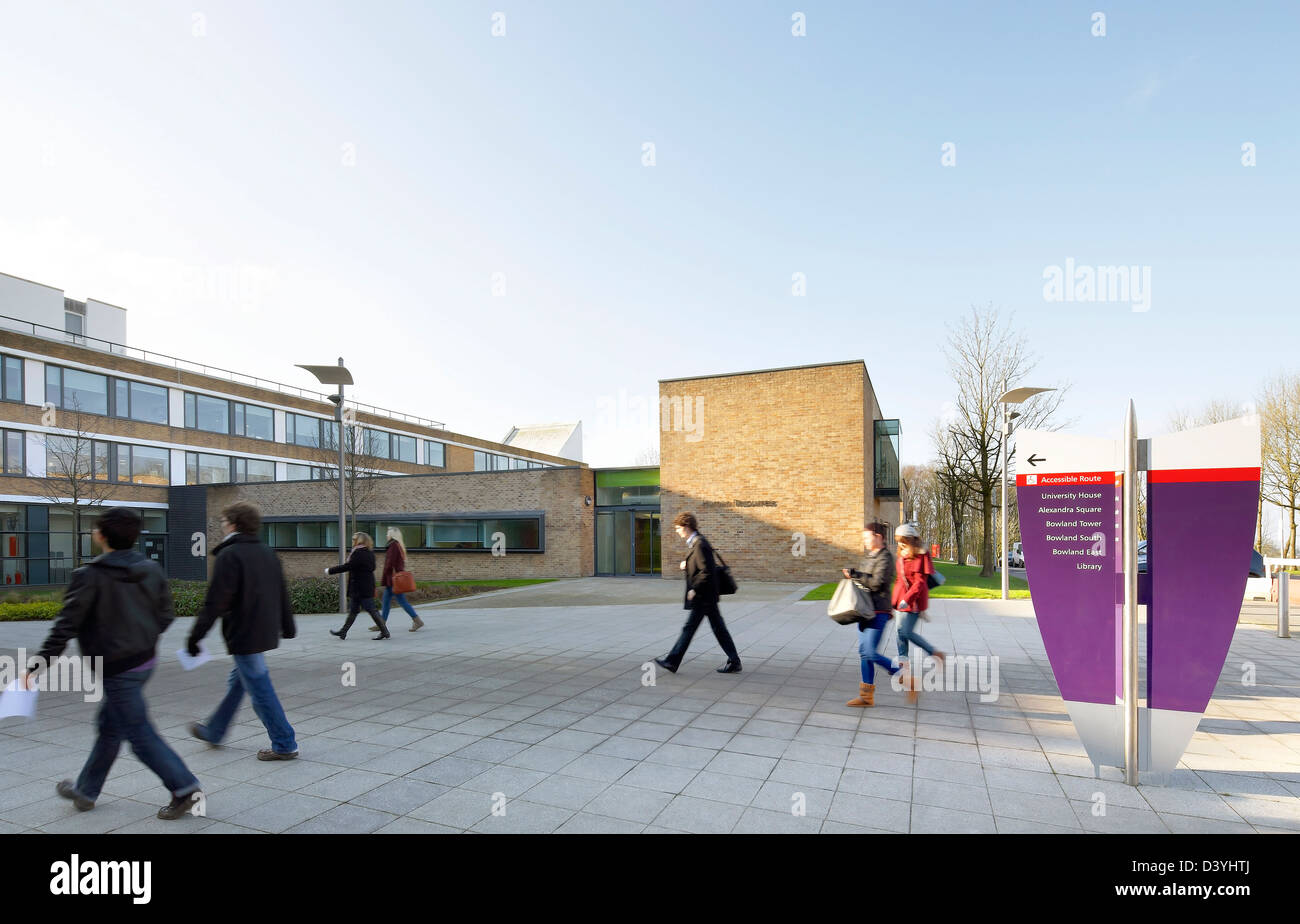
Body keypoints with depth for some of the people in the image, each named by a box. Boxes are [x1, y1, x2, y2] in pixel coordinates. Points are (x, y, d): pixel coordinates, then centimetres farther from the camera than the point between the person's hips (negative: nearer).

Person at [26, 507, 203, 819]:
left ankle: (185, 789, 0)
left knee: (141, 734, 0)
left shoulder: (89, 576, -16)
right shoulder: (151, 570, 1)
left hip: (116, 669, -7)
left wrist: (39, 663, -7)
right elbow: (165, 616, 6)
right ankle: (86, 790, 39)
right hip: (146, 661, 7)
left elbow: (66, 626, -16)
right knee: (109, 726, 23)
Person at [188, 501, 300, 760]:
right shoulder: (267, 553, 11)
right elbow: (282, 594, 16)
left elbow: (215, 601, -17)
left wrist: (196, 635, -10)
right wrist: (288, 627, 24)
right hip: (265, 631, 9)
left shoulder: (229, 555, -14)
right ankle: (213, 731, 41)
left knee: (260, 690, -2)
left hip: (243, 634, -9)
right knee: (237, 681, 23)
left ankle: (284, 745, 3)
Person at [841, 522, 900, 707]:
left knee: (870, 653, -11)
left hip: (878, 612, -9)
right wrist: (853, 574, 7)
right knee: (863, 653, 8)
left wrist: (855, 574, -16)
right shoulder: (868, 557, 16)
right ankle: (867, 696, 14)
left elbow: (877, 582, -21)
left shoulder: (885, 558, -12)